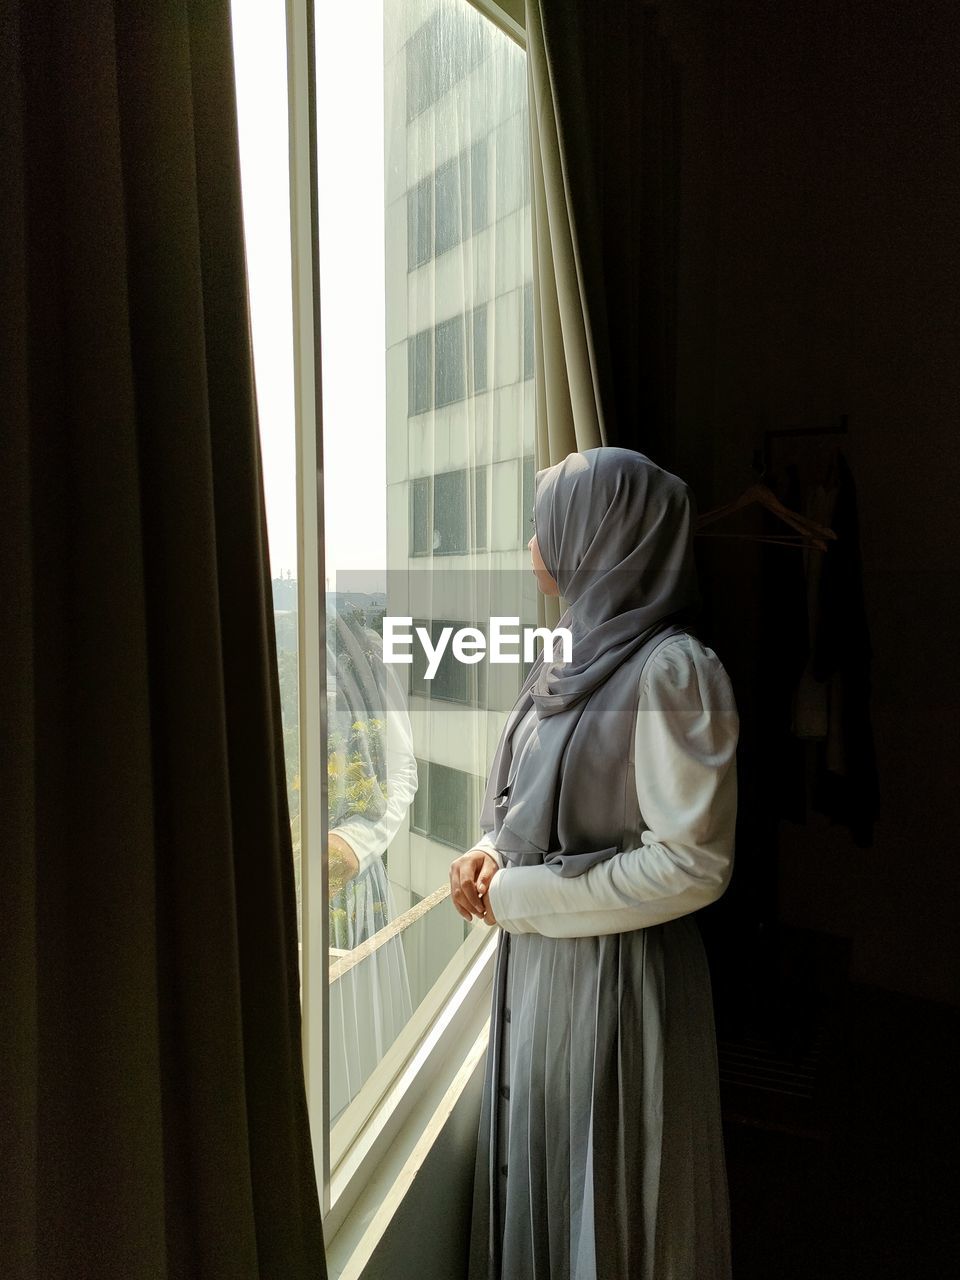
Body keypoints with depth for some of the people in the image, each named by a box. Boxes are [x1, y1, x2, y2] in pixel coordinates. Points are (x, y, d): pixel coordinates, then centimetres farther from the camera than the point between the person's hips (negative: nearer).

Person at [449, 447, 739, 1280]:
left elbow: (693, 863, -22)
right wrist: (492, 853, -4)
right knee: (535, 1163, 25)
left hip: (616, 971, -7)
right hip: (535, 963, 8)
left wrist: (520, 897, -17)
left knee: (604, 1190, 14)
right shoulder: (571, 658, 5)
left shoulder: (672, 669, -20)